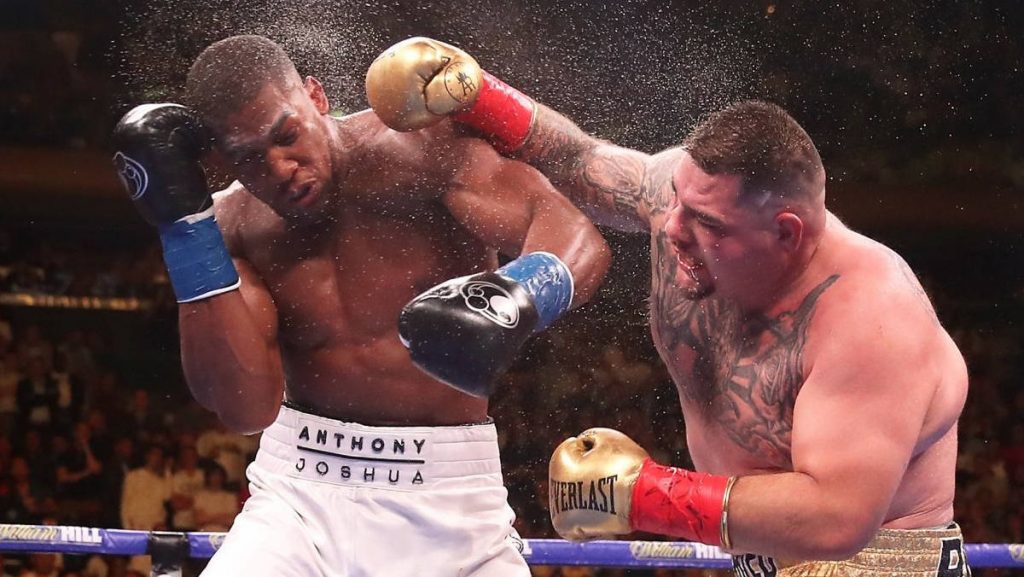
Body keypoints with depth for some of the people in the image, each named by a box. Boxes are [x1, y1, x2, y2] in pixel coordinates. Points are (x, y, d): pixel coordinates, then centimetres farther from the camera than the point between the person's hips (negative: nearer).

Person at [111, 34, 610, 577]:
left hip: (446, 496, -2)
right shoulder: (232, 226, -2)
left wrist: (514, 300, -46)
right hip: (300, 490, 2)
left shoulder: (419, 148, -11)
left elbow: (575, 237, -22)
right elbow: (247, 406, -14)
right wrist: (181, 217, -16)